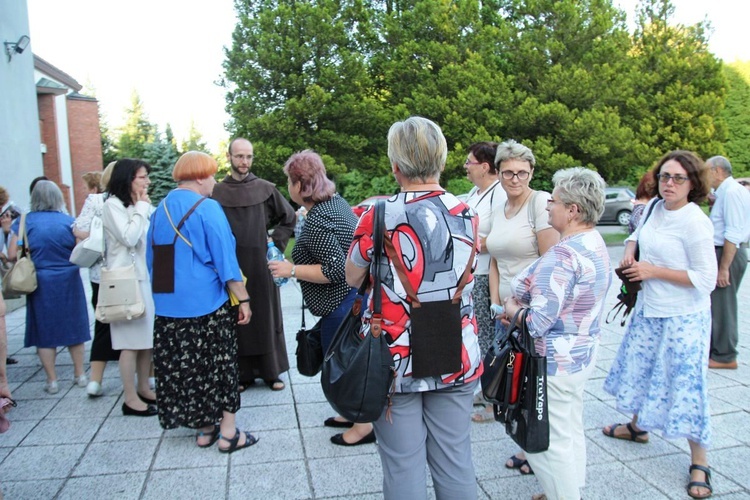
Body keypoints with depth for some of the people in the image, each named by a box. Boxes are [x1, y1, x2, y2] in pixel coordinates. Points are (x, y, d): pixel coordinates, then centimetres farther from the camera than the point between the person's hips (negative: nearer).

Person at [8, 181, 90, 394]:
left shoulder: (24, 222, -5)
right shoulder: (69, 221, -4)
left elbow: (12, 255, -7)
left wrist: (35, 254, 12)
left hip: (41, 283, -1)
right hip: (68, 281, 1)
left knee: (45, 330, 10)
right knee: (73, 326, 14)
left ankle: (52, 380, 15)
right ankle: (80, 374, 22)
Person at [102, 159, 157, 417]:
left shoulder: (143, 206, 16)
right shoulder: (113, 205, -7)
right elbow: (129, 237, -19)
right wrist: (141, 208, -10)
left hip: (147, 277, 8)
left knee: (148, 338, 11)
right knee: (131, 341, -4)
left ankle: (144, 388, 23)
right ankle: (130, 399, 4)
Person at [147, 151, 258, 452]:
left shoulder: (161, 210, 9)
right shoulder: (207, 209, -12)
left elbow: (152, 258, 17)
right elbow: (225, 259, -14)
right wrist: (243, 299, -9)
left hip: (169, 305, 7)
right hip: (208, 304, -6)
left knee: (182, 366, 13)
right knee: (220, 363, 5)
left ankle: (204, 428, 24)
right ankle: (227, 432, 11)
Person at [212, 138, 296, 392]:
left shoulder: (265, 189, 0)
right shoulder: (217, 192, 0)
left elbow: (289, 217, 10)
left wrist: (275, 243, 2)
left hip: (261, 265, 0)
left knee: (266, 317, 8)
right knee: (237, 320, 5)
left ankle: (271, 371, 20)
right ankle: (243, 373, 17)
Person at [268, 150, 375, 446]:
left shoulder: (316, 223, -24)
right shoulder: (336, 201, 5)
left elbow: (335, 269, -27)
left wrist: (292, 270, -20)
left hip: (339, 304, -10)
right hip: (352, 296, 10)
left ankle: (362, 426, 19)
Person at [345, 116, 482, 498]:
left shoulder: (378, 218, -14)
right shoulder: (467, 215, -1)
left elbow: (352, 278, 1)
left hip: (395, 360, -3)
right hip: (455, 359, 4)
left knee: (403, 466, 10)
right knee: (455, 461, 16)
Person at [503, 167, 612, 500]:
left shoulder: (563, 255, -27)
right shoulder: (596, 244, 5)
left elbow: (538, 321, -29)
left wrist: (511, 309, -9)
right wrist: (521, 305, 2)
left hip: (554, 363, -10)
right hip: (582, 354, 10)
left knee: (548, 442, 5)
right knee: (571, 431, 24)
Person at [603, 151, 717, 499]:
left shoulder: (695, 222, -20)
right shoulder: (655, 207, 1)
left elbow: (706, 279, -20)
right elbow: (639, 232, 23)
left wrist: (654, 271, -20)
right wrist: (629, 247, 1)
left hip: (684, 317, -8)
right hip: (649, 309, 8)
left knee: (686, 385, 0)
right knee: (639, 369, 22)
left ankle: (700, 463, 17)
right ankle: (638, 427, 45)